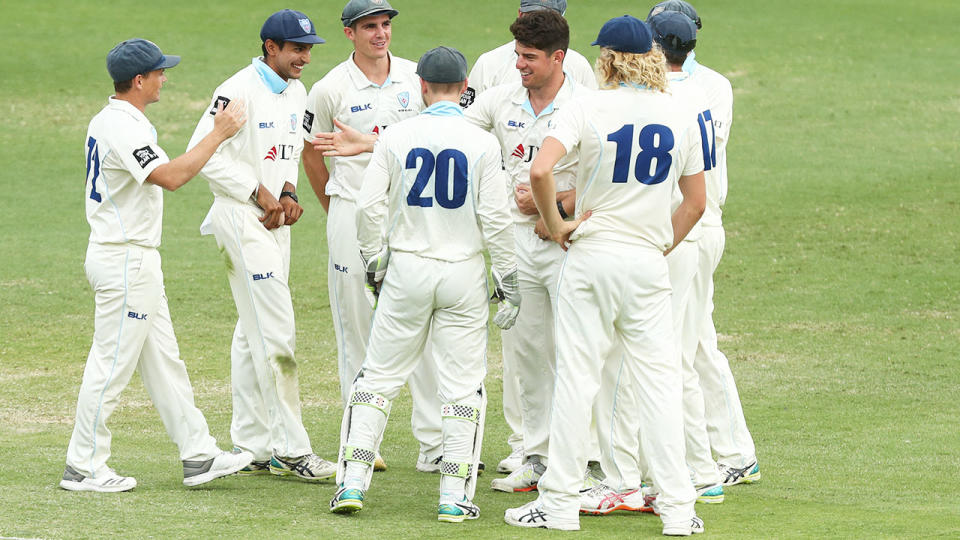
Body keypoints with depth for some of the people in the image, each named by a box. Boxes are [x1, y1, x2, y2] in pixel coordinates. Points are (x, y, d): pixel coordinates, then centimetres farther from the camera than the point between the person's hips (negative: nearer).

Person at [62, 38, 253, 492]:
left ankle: (198, 455, 15)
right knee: (112, 365, -4)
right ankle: (83, 468, 2)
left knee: (164, 361, 12)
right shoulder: (123, 128, -20)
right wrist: (219, 134, -26)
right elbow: (170, 176, -31)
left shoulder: (107, 121, 13)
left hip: (136, 262, 11)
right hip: (124, 262, -11)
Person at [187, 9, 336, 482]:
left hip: (275, 218, 9)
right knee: (274, 332, -11)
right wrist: (259, 191, -17)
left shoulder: (295, 92, 12)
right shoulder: (241, 90, -15)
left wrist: (288, 192, 4)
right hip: (241, 217, -9)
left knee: (254, 333, 13)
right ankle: (289, 447, -9)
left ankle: (252, 447, 18)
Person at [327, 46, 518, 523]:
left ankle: (352, 481, 5)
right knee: (463, 385, 5)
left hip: (407, 269, 1)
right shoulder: (482, 143, -6)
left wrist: (373, 263, 10)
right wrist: (508, 280, 2)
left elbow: (369, 207, -4)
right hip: (464, 275, -1)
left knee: (379, 375, 10)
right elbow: (495, 217, -6)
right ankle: (454, 496, 2)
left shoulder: (397, 137, -3)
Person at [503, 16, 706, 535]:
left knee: (576, 376, 3)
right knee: (657, 380, 5)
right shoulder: (680, 117, 5)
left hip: (591, 256, -2)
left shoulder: (588, 107, -6)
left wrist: (556, 224, -6)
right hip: (649, 261, 2)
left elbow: (540, 170, -20)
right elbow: (694, 203, 10)